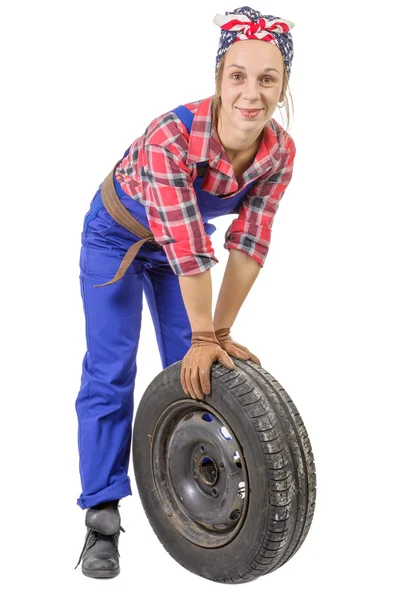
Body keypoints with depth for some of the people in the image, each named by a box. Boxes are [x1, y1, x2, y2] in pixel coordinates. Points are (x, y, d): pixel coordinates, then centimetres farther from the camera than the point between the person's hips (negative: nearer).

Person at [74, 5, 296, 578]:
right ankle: (102, 520, 2)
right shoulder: (172, 134, -40)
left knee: (197, 371, 7)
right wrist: (205, 336, -29)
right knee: (111, 374, -7)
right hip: (118, 236, -4)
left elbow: (248, 242, -18)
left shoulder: (281, 151, -24)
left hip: (178, 242, 5)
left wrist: (219, 334, -17)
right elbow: (187, 249, -36)